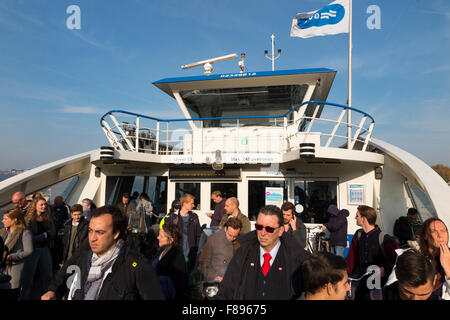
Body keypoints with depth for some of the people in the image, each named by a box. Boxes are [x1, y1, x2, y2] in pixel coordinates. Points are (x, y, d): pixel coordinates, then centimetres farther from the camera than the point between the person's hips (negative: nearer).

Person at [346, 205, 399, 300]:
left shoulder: (383, 238, -12)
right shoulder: (358, 234, 3)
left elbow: (396, 256, -6)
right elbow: (352, 255, 8)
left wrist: (386, 269, -13)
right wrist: (346, 272, 4)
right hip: (362, 277, 4)